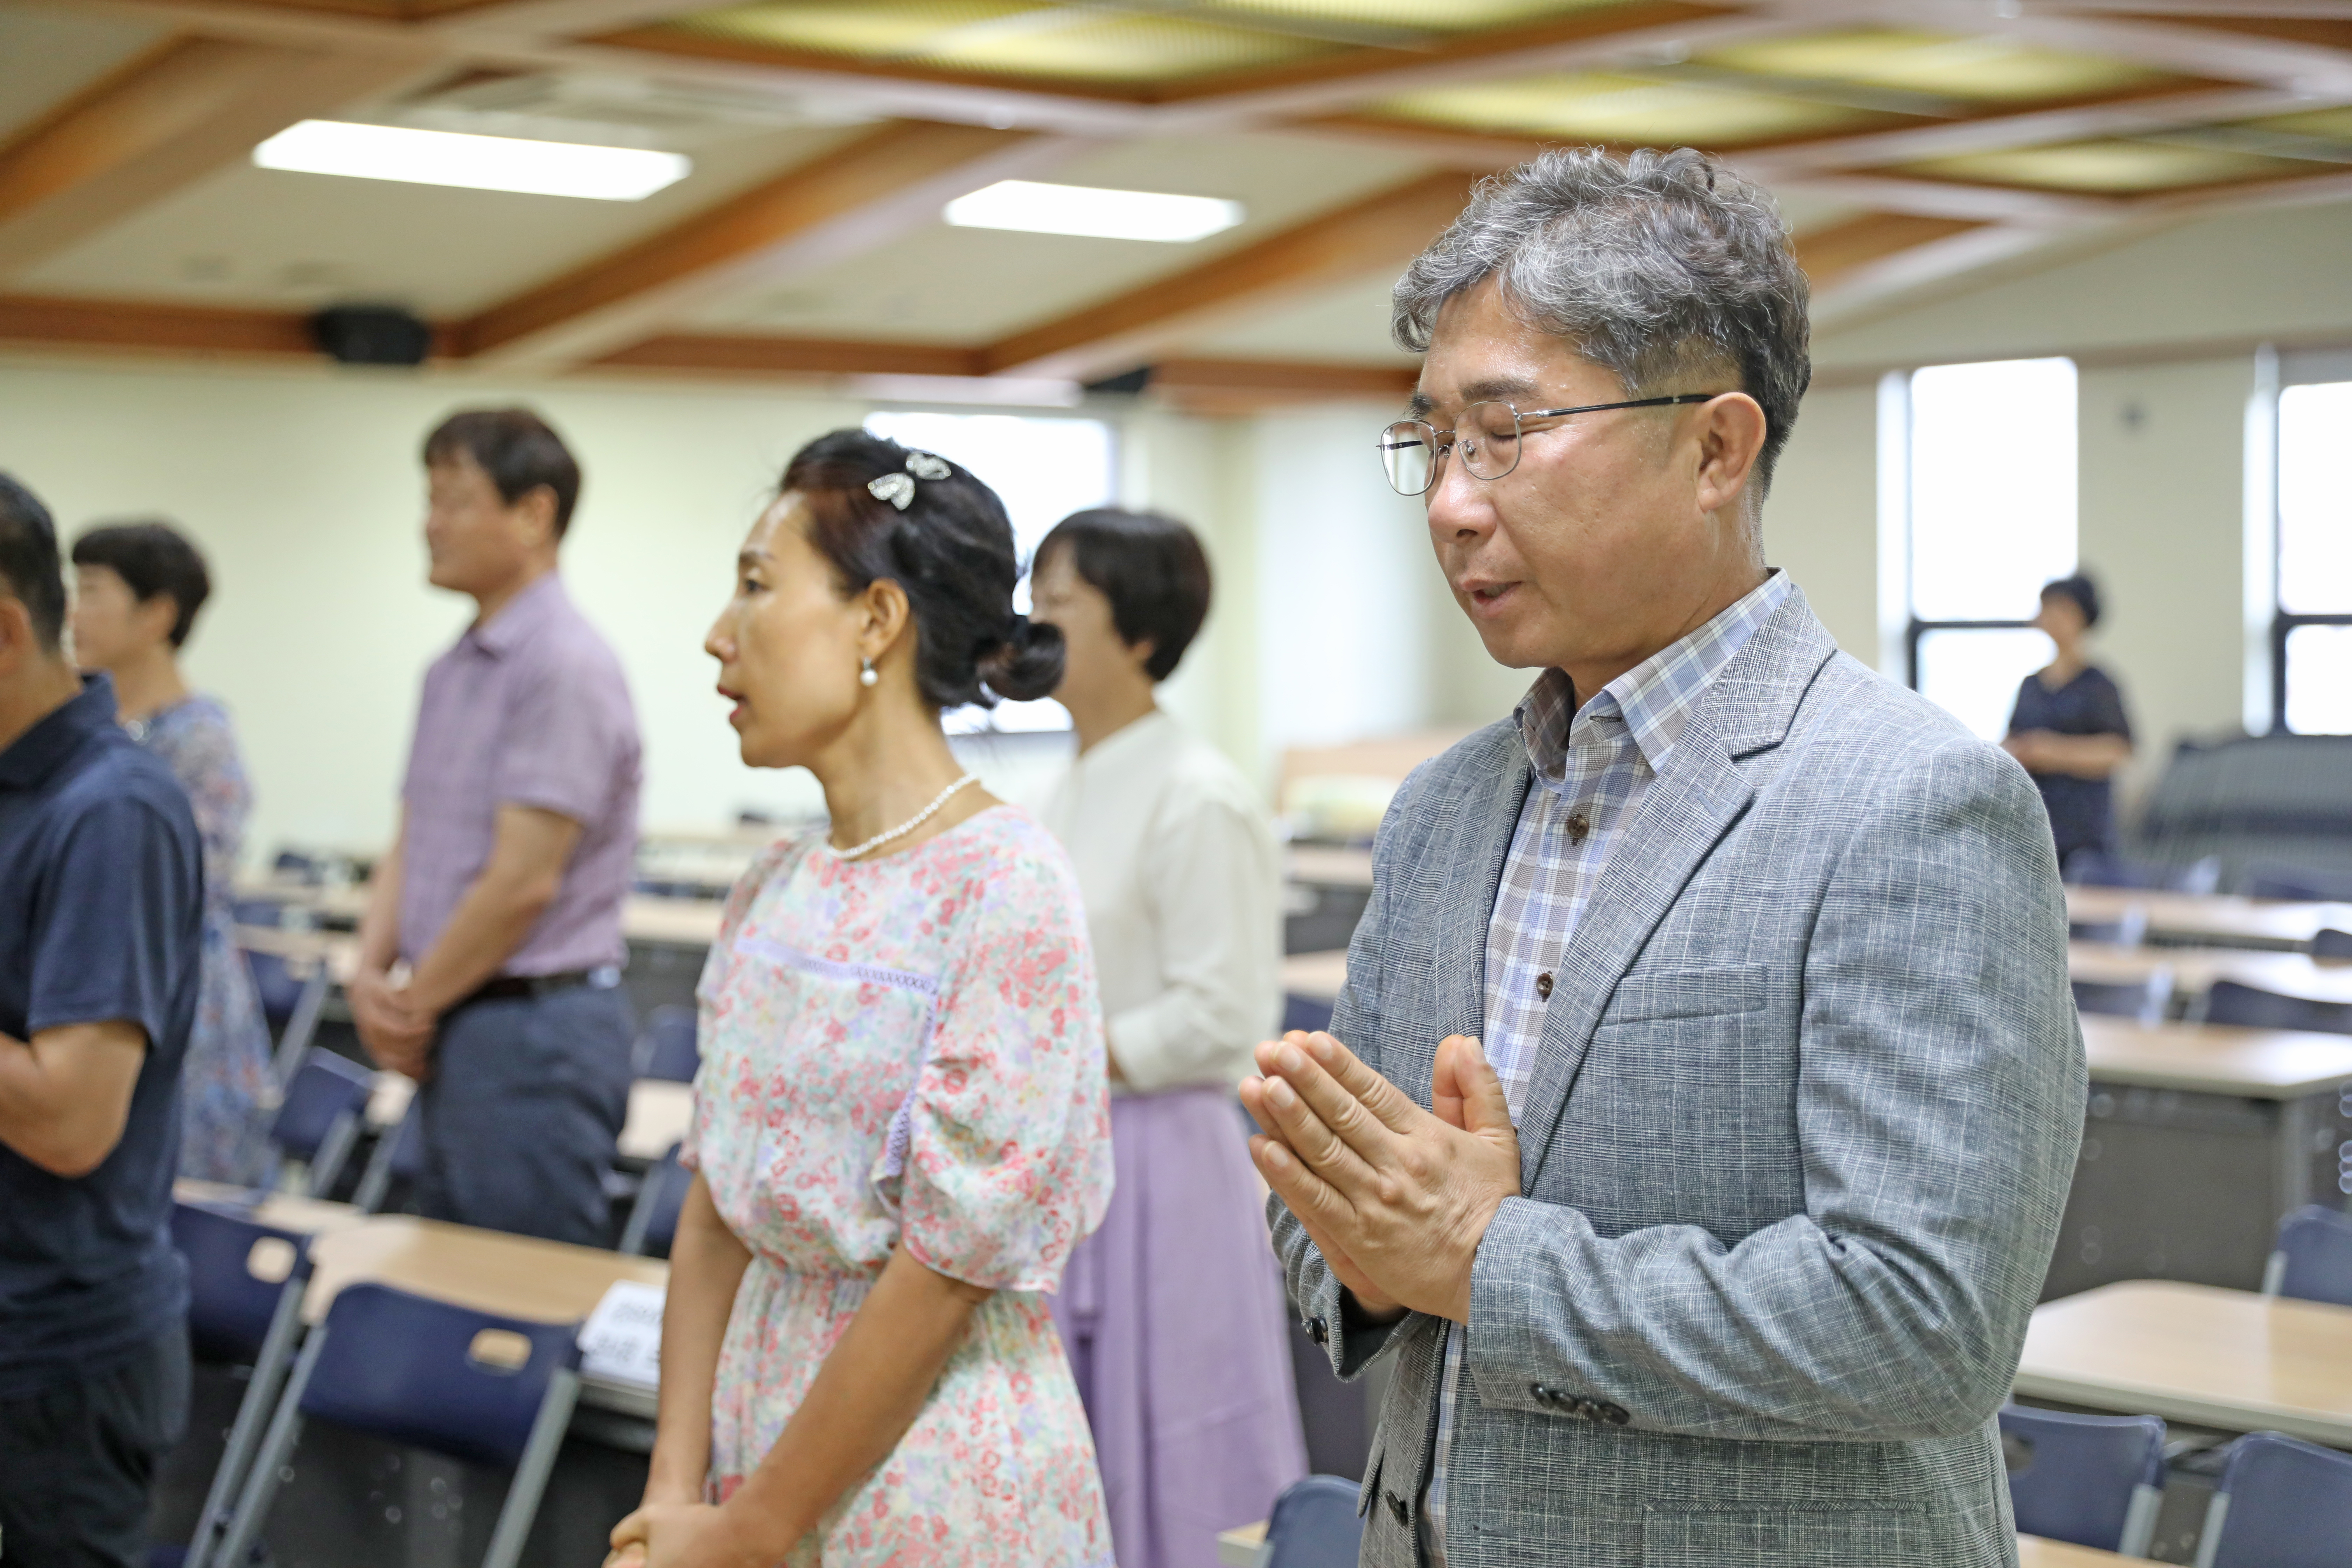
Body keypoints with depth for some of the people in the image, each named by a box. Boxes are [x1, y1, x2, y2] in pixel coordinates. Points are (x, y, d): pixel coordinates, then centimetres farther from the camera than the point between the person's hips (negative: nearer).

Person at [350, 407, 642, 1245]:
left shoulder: (564, 665, -16)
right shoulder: (454, 669, 14)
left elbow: (524, 881, -18)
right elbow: (410, 847, 16)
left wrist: (415, 1006, -9)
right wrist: (373, 973, -1)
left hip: (533, 1027, -9)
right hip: (460, 1032, 9)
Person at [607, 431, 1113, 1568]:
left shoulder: (1004, 887, -16)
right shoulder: (771, 895, 5)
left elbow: (952, 1269, -18)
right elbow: (716, 1211, 6)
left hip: (934, 1471, -6)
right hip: (762, 1391, 6)